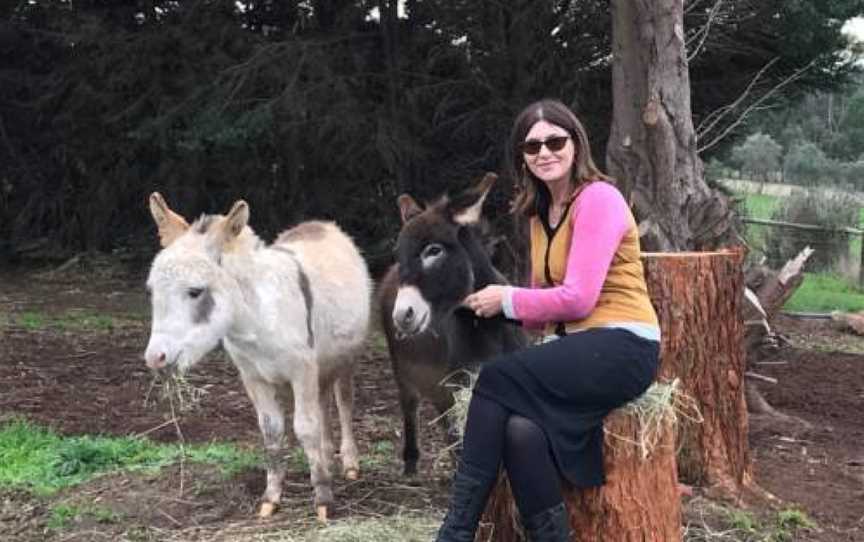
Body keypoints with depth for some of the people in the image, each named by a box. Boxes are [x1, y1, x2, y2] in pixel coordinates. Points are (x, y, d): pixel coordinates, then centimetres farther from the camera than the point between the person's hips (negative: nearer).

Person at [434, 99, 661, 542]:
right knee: (522, 427, -26)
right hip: (574, 346, 7)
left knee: (497, 378, -23)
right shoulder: (540, 211, 17)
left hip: (622, 348, -7)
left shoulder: (598, 199, -9)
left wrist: (507, 300, -6)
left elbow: (578, 298, -16)